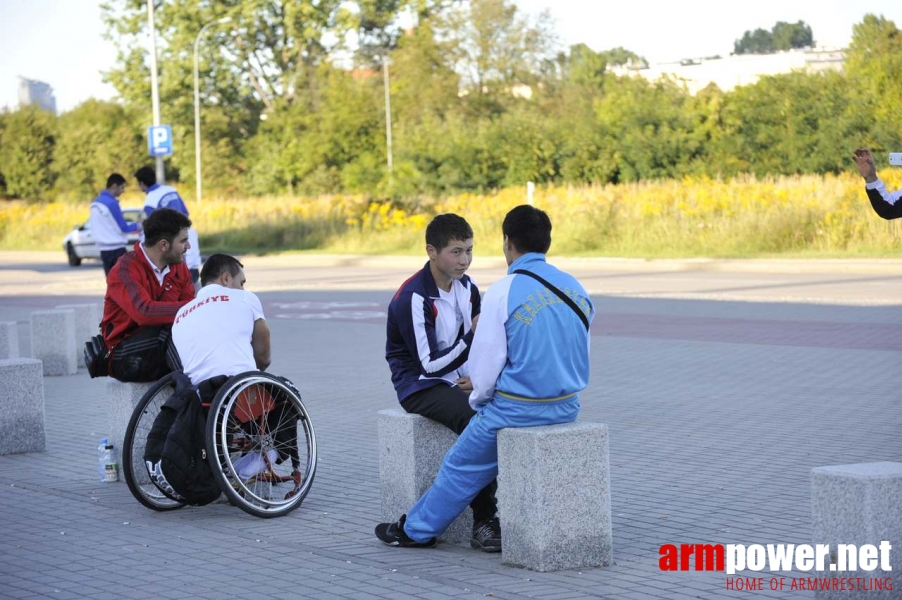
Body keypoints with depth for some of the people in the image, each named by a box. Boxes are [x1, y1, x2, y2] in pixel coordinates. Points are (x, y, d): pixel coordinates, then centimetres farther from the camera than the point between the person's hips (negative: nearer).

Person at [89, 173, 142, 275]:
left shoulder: (96, 202, 10)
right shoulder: (111, 203, -17)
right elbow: (123, 228, -12)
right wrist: (138, 226, 5)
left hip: (104, 249, 8)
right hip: (116, 249, -8)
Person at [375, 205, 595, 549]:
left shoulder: (502, 294, -14)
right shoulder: (575, 288, 5)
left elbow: (486, 362, -11)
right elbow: (580, 356, 12)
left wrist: (478, 400, 8)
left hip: (517, 410, -6)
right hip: (567, 407, 6)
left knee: (463, 466, 13)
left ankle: (416, 530, 28)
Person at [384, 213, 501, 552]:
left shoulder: (466, 287, 5)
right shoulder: (413, 298, -19)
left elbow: (476, 344, 12)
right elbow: (431, 363, -20)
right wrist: (472, 337, -26)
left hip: (459, 381, 7)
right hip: (421, 387, -7)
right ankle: (483, 522, -27)